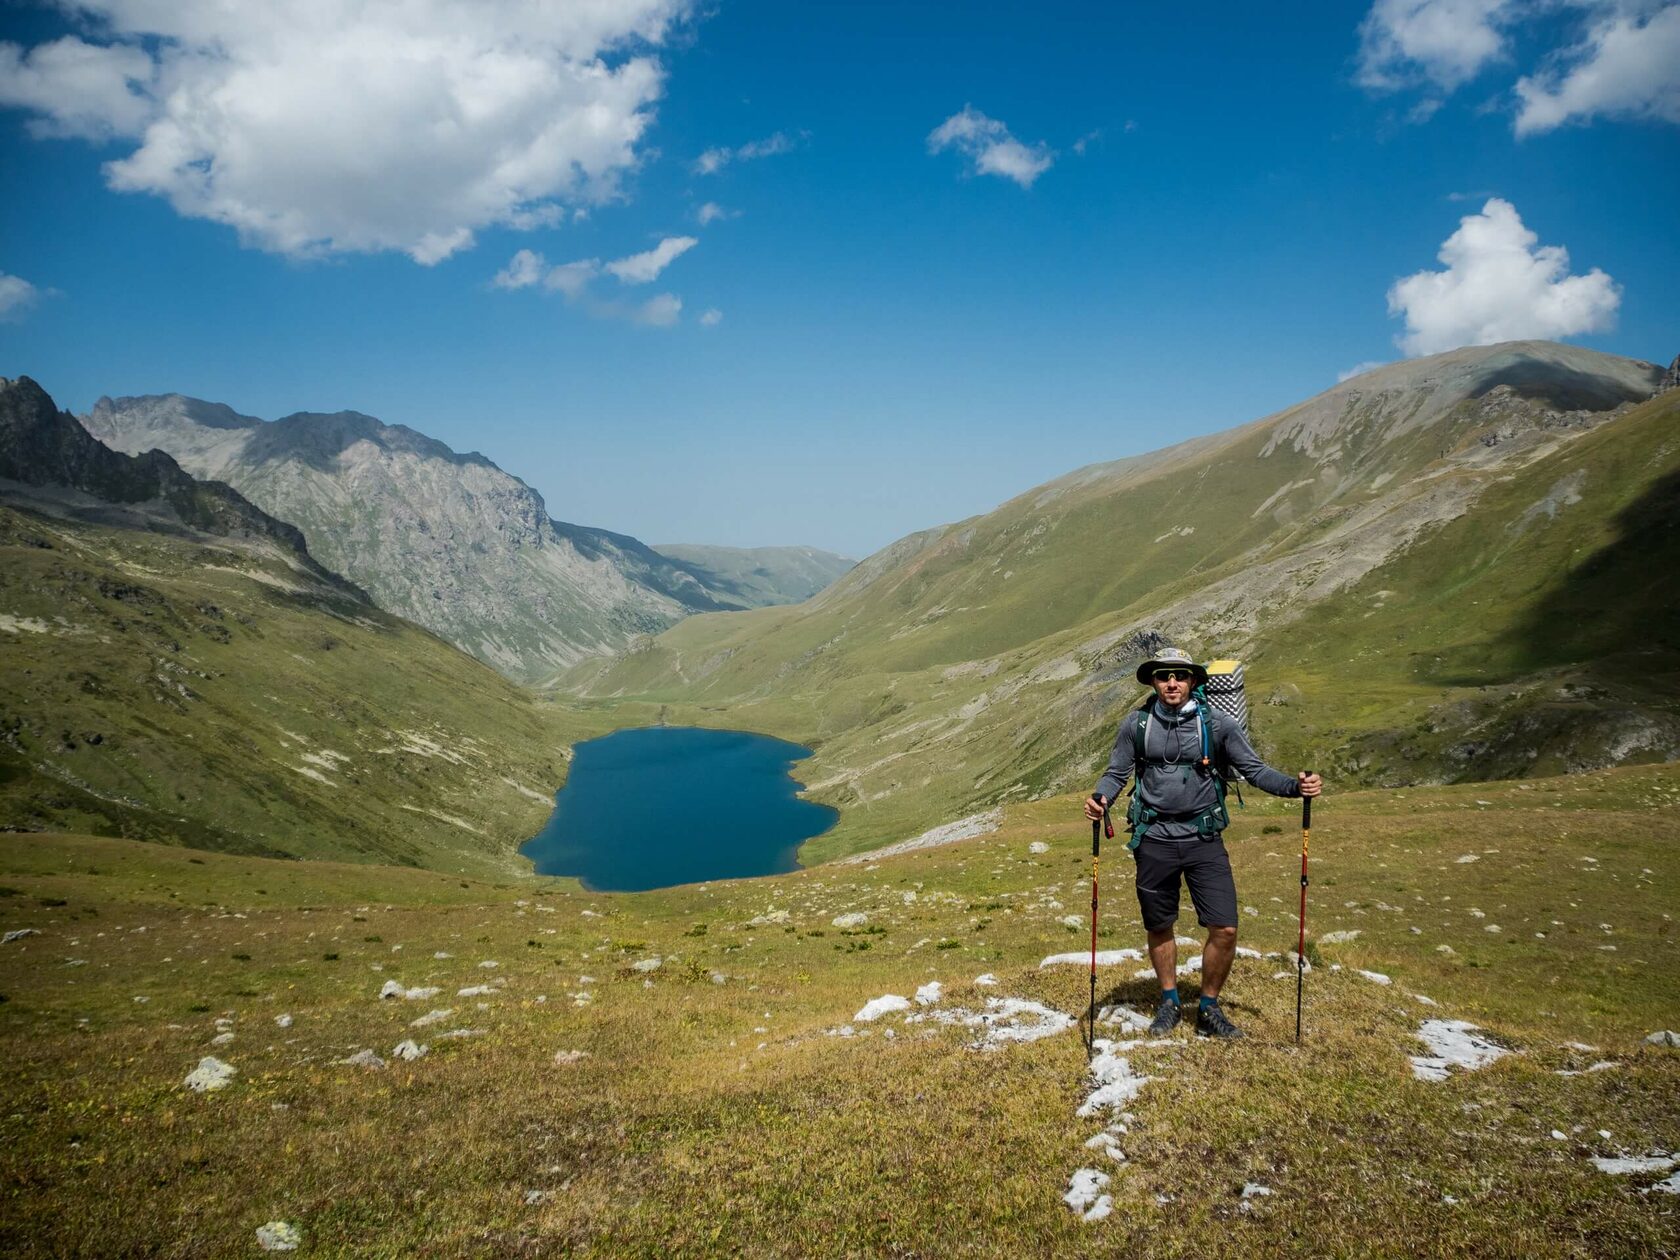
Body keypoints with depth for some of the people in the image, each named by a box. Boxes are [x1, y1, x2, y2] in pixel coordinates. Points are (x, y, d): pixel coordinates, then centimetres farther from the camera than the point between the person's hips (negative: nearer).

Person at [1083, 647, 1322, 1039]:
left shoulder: (1216, 723, -4)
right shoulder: (1136, 724, -1)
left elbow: (1254, 769, -2)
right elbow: (1116, 773, 3)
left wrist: (1294, 785, -18)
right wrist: (1100, 798, -19)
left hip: (1204, 841, 0)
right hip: (1155, 841, 1)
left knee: (1225, 929, -6)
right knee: (1159, 928, 14)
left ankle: (1209, 1010, 16)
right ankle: (1169, 1002, 35)